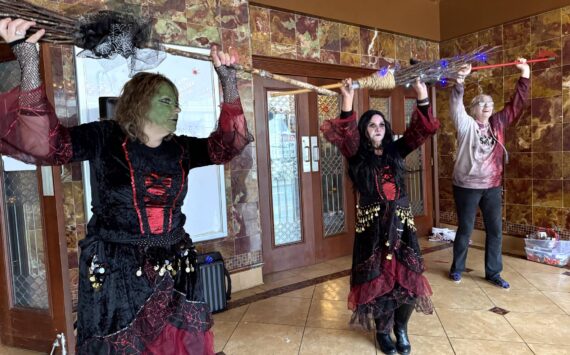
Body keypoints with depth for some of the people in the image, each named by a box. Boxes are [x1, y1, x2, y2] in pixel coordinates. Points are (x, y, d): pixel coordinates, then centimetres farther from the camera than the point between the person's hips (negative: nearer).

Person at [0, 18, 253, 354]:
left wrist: (229, 80, -4)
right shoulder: (105, 138, -6)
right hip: (115, 272, -3)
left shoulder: (181, 149, 5)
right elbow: (45, 142, -16)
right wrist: (29, 63, -24)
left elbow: (227, 144, 0)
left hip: (174, 269, 4)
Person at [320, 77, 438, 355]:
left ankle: (401, 328, 25)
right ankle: (383, 330, 25)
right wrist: (347, 103, -31)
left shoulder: (396, 150, 8)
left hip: (401, 222, 3)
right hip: (372, 225, -2)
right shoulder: (357, 155, -1)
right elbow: (346, 135, -19)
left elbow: (420, 131, 0)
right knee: (377, 277, 3)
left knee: (407, 275, 2)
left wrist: (422, 98, -13)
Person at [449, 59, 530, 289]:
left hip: (492, 187, 5)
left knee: (495, 231, 8)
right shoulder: (465, 124, -5)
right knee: (465, 230, 7)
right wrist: (460, 79, -33)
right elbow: (455, 104, -19)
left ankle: (493, 273, 22)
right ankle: (456, 268, 24)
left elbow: (517, 103, 11)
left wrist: (525, 75, 4)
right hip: (467, 187, -5)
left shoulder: (498, 123, 9)